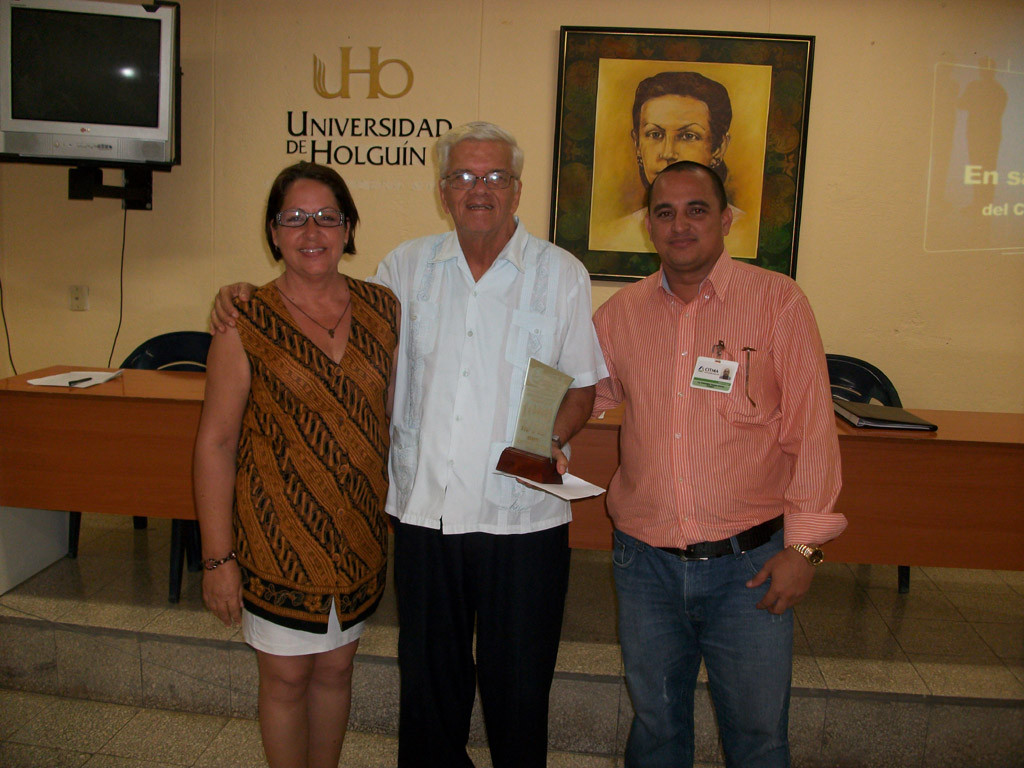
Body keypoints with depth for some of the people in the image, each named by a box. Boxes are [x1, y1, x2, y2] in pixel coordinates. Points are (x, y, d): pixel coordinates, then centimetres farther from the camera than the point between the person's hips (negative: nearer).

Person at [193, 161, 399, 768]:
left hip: (358, 533, 3)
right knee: (286, 675, 12)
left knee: (335, 668, 18)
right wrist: (218, 557, -8)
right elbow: (216, 443, -8)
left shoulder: (383, 308, 0)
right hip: (278, 534, -3)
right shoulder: (246, 324, -11)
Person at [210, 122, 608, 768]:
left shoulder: (562, 274, 1)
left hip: (522, 516, -2)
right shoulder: (407, 266, 7)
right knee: (427, 678, 17)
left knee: (518, 686, 11)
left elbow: (582, 387, 3)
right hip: (425, 508, 2)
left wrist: (551, 441, -16)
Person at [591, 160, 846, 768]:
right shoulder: (622, 312, 5)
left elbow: (812, 427, -6)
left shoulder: (778, 301, -5)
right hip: (646, 563, 3)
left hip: (749, 565, -2)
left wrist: (803, 544, -9)